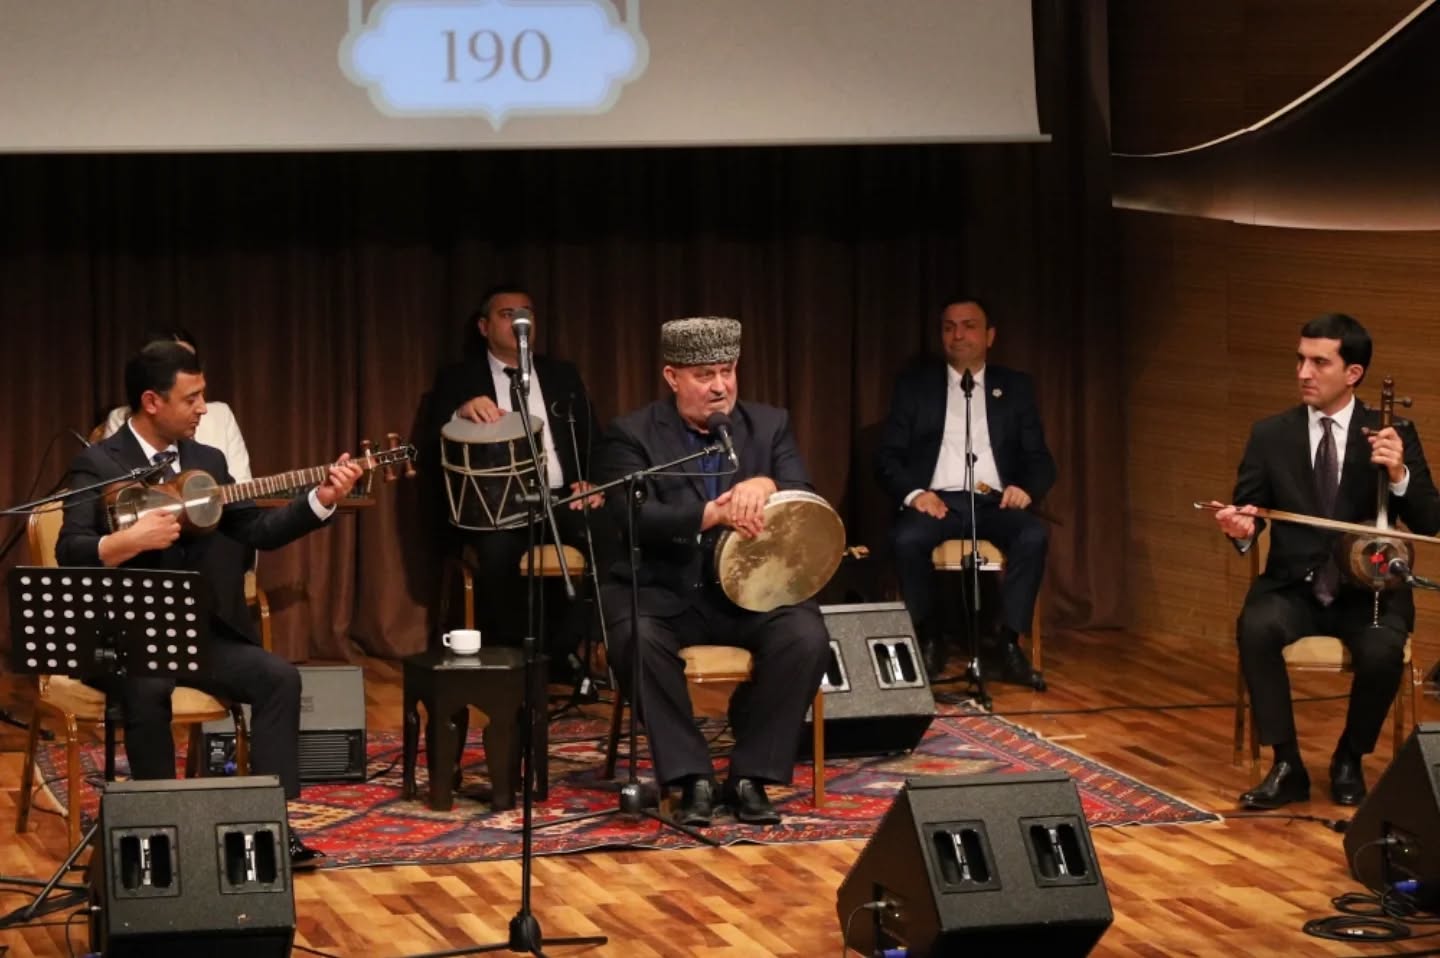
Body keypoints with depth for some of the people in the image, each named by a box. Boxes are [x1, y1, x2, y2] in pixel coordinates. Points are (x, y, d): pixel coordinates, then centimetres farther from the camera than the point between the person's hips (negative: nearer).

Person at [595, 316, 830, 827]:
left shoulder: (769, 425, 7)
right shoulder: (633, 435, -2)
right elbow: (634, 517, -17)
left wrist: (766, 486, -27)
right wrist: (712, 514, -33)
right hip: (665, 589, -2)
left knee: (807, 636, -27)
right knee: (637, 640, -34)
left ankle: (752, 776, -14)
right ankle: (691, 778, -22)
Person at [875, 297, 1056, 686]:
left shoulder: (1015, 387, 15)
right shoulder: (914, 384, 11)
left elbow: (1039, 459, 11)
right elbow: (887, 456, 6)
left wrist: (1027, 488, -13)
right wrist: (913, 493, -15)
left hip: (994, 503, 1)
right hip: (937, 502, -1)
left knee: (1034, 534, -32)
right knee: (907, 538, -34)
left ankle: (1009, 646, -25)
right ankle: (929, 642, -15)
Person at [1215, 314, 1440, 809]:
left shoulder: (1394, 435, 0)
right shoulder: (1271, 434, 4)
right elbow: (1247, 509, 4)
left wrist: (1399, 475, -23)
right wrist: (1242, 527, -21)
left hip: (1368, 590, -1)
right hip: (1294, 586, 1)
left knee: (1381, 652, -33)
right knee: (1256, 628, -32)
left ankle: (1349, 760, -4)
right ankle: (1287, 766, -18)